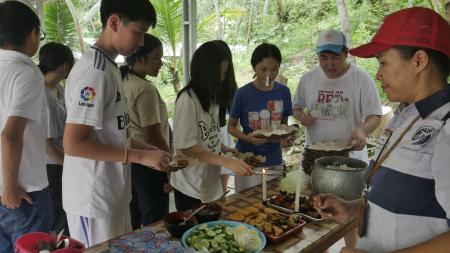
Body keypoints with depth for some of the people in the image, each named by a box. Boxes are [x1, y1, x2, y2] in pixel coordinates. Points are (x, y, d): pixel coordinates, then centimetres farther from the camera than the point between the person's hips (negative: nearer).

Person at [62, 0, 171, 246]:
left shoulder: (108, 67, 8)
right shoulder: (94, 71, -21)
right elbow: (73, 143, -24)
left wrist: (151, 150, 7)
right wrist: (140, 156, -22)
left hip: (112, 193, 9)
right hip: (94, 198, -9)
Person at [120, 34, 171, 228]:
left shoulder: (124, 81, 7)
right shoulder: (145, 89, -19)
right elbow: (154, 136, -20)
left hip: (129, 160, 9)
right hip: (148, 164, -9)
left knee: (132, 223, 20)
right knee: (155, 225, 4)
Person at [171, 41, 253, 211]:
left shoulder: (211, 97, 6)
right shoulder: (187, 100, -18)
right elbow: (186, 146, -21)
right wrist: (227, 162, -25)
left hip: (211, 184, 7)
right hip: (191, 188, -7)